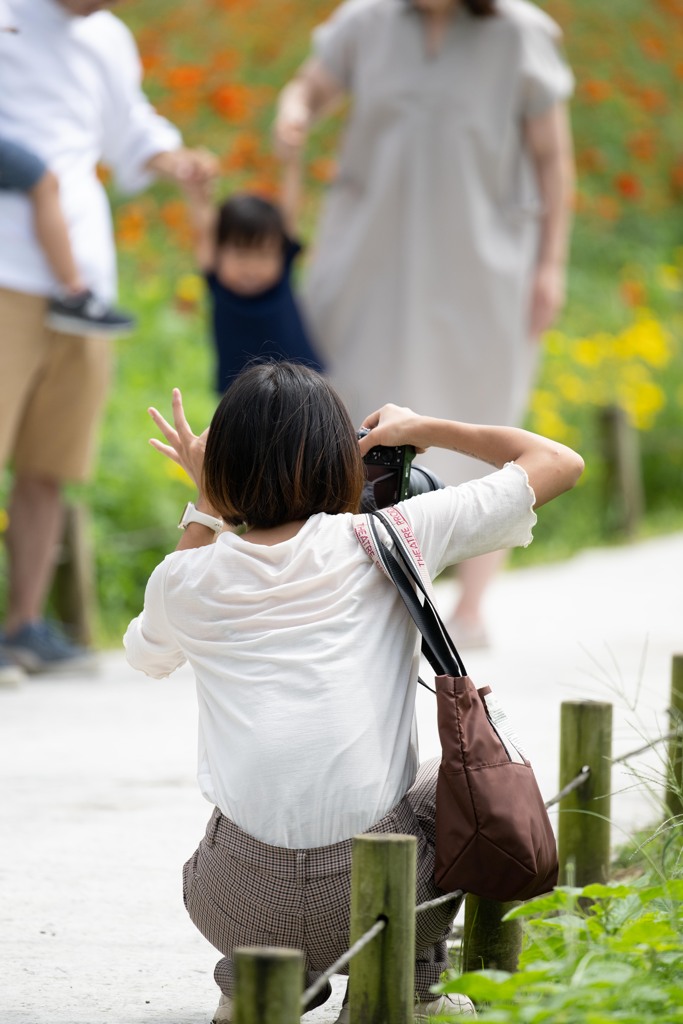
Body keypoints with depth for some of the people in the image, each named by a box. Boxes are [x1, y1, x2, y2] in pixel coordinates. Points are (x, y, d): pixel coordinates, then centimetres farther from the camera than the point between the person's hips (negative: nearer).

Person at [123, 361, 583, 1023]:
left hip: (240, 907, 3)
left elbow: (146, 654, 33)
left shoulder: (184, 579, 6)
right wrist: (420, 429, 23)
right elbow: (558, 463, 10)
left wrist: (203, 509, 33)